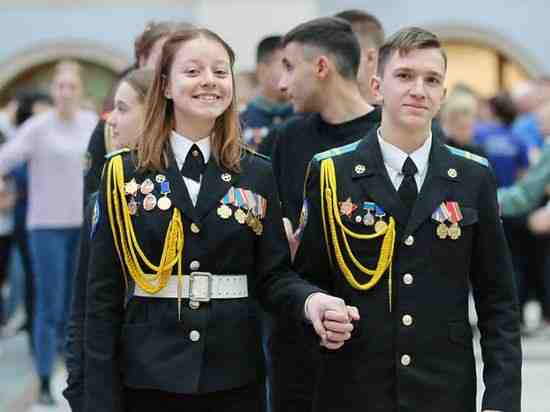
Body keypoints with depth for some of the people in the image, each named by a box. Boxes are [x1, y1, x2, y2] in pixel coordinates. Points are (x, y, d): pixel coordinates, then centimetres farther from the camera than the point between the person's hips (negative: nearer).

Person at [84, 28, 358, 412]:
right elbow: (104, 293, -1)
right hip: (147, 378, -1)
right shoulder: (124, 174, -1)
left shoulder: (257, 174, 5)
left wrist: (312, 301, -20)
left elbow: (273, 274, 3)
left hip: (235, 378, 2)